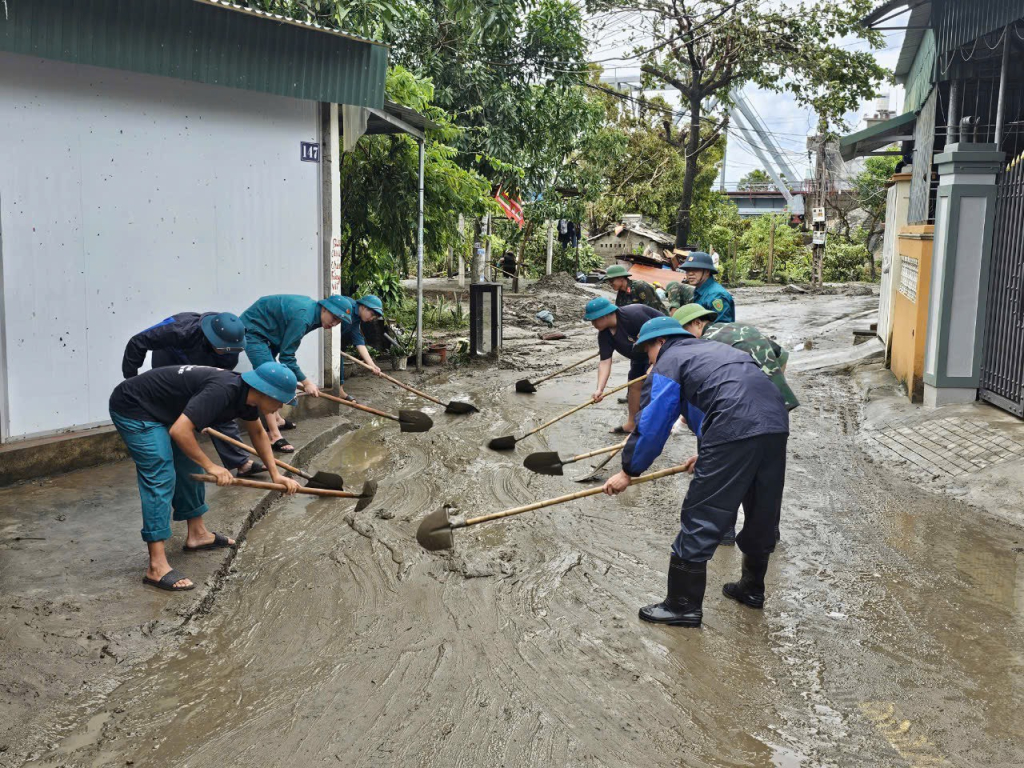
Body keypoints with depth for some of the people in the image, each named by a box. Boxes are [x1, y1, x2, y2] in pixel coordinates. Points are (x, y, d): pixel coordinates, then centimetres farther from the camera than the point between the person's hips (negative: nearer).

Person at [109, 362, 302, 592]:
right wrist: (210, 466, -24)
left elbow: (258, 433, 17)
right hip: (133, 409, -10)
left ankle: (197, 534, 31)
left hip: (160, 411, 10)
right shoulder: (222, 391, -31)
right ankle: (156, 567, -16)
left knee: (190, 469, 15)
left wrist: (275, 475, 13)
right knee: (160, 478, -15)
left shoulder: (245, 392, -2)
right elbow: (179, 431, -35)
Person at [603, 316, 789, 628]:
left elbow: (652, 424, 2)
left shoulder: (670, 360, 8)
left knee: (700, 520, 2)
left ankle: (683, 606, 9)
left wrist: (628, 471, 11)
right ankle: (752, 588, 39)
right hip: (777, 426, 9)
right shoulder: (715, 349, 31)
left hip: (735, 434, -8)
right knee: (762, 515, 22)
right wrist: (707, 453, 36)